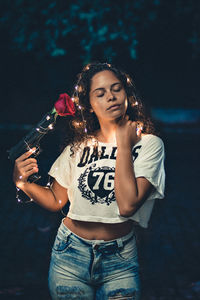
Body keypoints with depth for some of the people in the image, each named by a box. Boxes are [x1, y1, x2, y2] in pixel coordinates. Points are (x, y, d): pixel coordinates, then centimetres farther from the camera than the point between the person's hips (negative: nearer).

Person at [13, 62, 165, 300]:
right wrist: (23, 183, -11)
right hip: (70, 254, 2)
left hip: (119, 261, -2)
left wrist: (123, 143, -17)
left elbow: (128, 205, -22)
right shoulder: (79, 146, 1)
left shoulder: (148, 144, -9)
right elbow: (56, 200, 6)